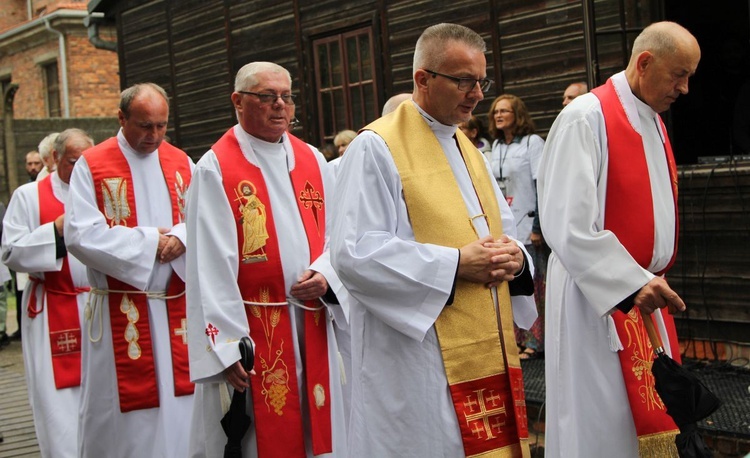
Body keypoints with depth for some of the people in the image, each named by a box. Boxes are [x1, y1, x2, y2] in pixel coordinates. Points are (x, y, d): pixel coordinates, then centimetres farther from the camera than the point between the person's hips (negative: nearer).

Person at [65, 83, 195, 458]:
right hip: (120, 313, -4)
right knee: (125, 416, 2)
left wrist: (181, 238, -17)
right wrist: (151, 240, -13)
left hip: (177, 308, 4)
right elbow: (81, 235, -14)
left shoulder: (181, 163, 10)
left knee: (180, 413, 8)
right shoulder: (91, 166, -3)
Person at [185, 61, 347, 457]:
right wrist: (226, 346, -16)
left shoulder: (312, 161, 11)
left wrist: (325, 273, -9)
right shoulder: (216, 168, -5)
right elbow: (211, 266, -11)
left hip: (312, 326, 5)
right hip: (252, 331, -5)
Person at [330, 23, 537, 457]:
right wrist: (455, 264, -19)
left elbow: (504, 229, 21)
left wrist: (514, 257, -4)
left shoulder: (469, 151, 17)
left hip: (488, 352, 8)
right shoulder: (376, 148, -9)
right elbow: (353, 254, -17)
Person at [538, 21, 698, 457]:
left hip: (645, 289, 8)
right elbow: (568, 224, -21)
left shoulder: (653, 122, 11)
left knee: (654, 413, 12)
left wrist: (653, 276, 13)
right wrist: (632, 283, -22)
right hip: (599, 296, -8)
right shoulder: (586, 119, -15)